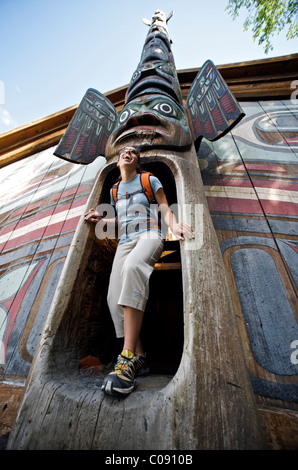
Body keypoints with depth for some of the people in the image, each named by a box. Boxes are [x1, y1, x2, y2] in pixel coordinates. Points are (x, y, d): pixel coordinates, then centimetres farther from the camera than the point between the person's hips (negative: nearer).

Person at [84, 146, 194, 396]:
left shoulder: (150, 180, 16)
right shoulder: (115, 190, 28)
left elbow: (164, 209, 6)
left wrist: (174, 225, -14)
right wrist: (101, 219, 19)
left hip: (149, 235, -4)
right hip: (125, 241, 5)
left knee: (132, 266, -38)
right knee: (114, 296, -16)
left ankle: (128, 358, -34)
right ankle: (139, 356, -3)